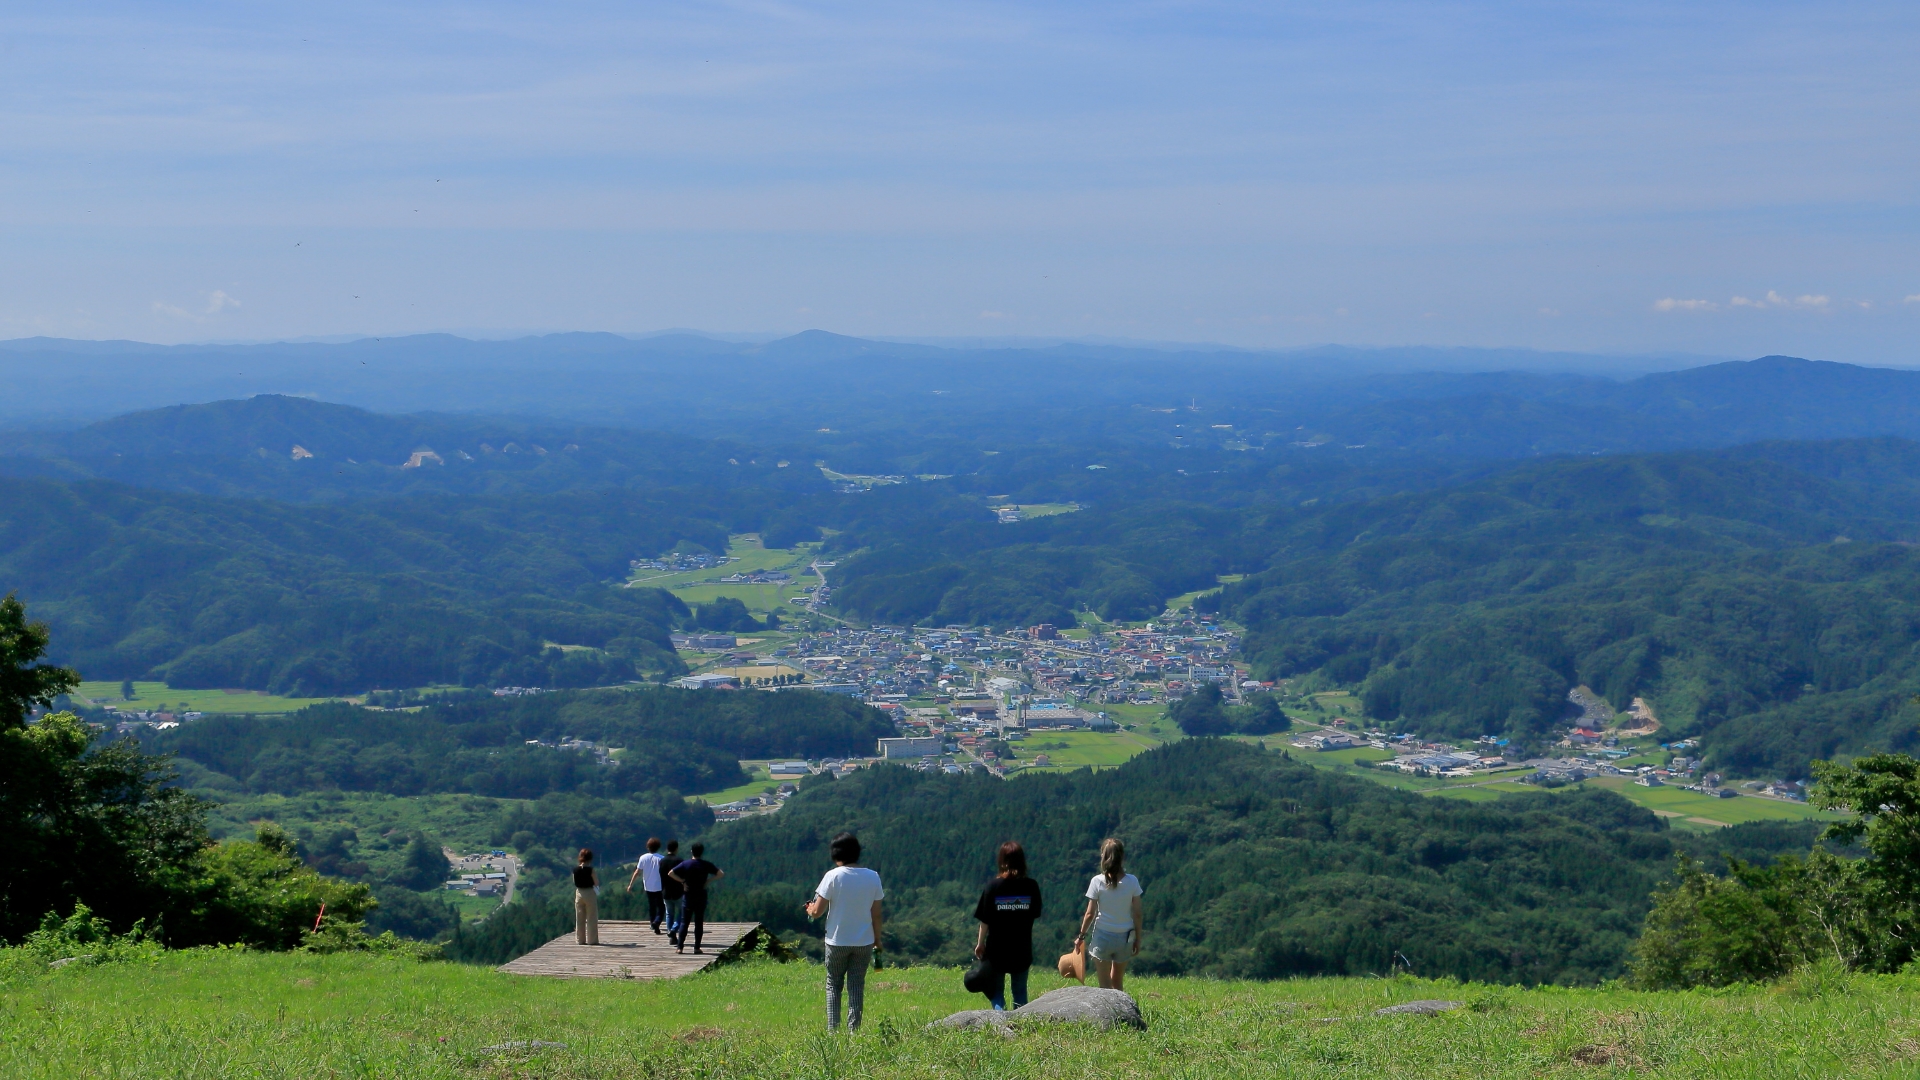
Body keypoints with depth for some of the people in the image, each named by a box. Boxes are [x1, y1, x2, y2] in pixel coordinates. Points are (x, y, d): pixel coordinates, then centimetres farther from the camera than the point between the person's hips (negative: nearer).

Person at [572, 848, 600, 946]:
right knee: (591, 918, 3)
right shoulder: (590, 870, -15)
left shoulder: (575, 870, -1)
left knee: (579, 918, 12)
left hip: (579, 893, 4)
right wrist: (595, 875, 4)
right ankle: (592, 940, 3)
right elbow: (597, 883, -12)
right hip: (590, 893, -4)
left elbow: (574, 882, 9)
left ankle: (580, 939, 14)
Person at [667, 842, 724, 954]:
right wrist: (709, 880, -1)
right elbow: (721, 874, -6)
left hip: (688, 895, 0)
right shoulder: (706, 865, -3)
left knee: (684, 921, 6)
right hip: (701, 896, 0)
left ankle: (680, 946, -1)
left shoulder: (685, 864, -3)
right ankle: (697, 948, 3)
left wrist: (682, 881, -2)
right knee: (699, 922, 5)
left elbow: (670, 873, -7)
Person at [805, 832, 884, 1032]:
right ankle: (853, 1029, 6)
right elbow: (876, 914, 2)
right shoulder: (873, 877, -3)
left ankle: (833, 1029, 4)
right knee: (857, 986, 10)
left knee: (833, 984, 12)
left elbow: (817, 911, -12)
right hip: (864, 942, 2)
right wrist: (877, 940, 13)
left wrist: (810, 909, 11)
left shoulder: (833, 876, -13)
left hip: (837, 941, -2)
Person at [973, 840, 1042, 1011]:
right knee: (1020, 991, 16)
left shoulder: (993, 886, -11)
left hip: (997, 949, -2)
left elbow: (985, 920, -7)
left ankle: (999, 1011, -18)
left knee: (995, 990, 9)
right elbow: (1035, 916, 4)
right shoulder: (1031, 886, -6)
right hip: (1022, 949, 2)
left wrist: (980, 943, 5)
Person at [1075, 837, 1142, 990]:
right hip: (1124, 937, 2)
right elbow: (1137, 914, -2)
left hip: (1102, 936, -2)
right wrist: (1137, 939, 9)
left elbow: (1090, 914, -7)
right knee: (1117, 982, 18)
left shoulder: (1098, 881, -11)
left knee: (1105, 984, 5)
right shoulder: (1132, 881, -6)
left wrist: (1081, 936, 6)